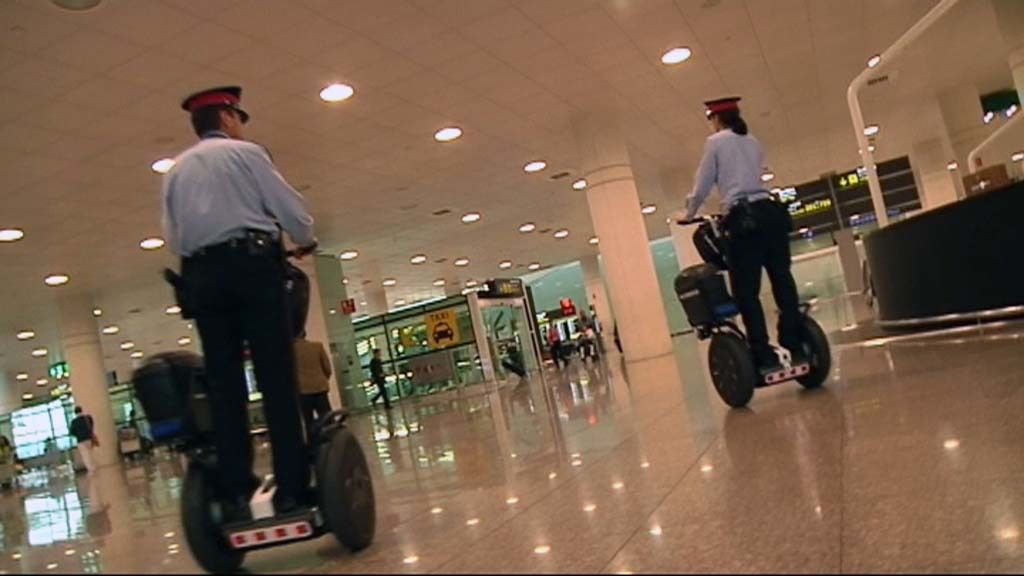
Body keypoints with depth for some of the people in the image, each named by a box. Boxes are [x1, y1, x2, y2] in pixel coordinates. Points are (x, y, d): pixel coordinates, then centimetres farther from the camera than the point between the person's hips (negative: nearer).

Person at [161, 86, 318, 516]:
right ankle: (291, 488, -9)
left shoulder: (175, 170, 21)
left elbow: (172, 236, 18)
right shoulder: (245, 152, 6)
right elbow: (291, 209, 3)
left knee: (224, 385, 3)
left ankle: (234, 493, 1)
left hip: (201, 276, 5)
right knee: (277, 380, -7)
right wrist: (306, 241, 21)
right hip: (252, 265, -5)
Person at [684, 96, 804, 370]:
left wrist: (689, 213, 24)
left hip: (744, 219, -6)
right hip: (771, 212, 6)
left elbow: (703, 185, 8)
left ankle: (765, 356, -5)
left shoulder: (716, 142, 6)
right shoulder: (753, 142, 23)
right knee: (783, 281, 7)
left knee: (747, 292, -3)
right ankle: (796, 347, 7)